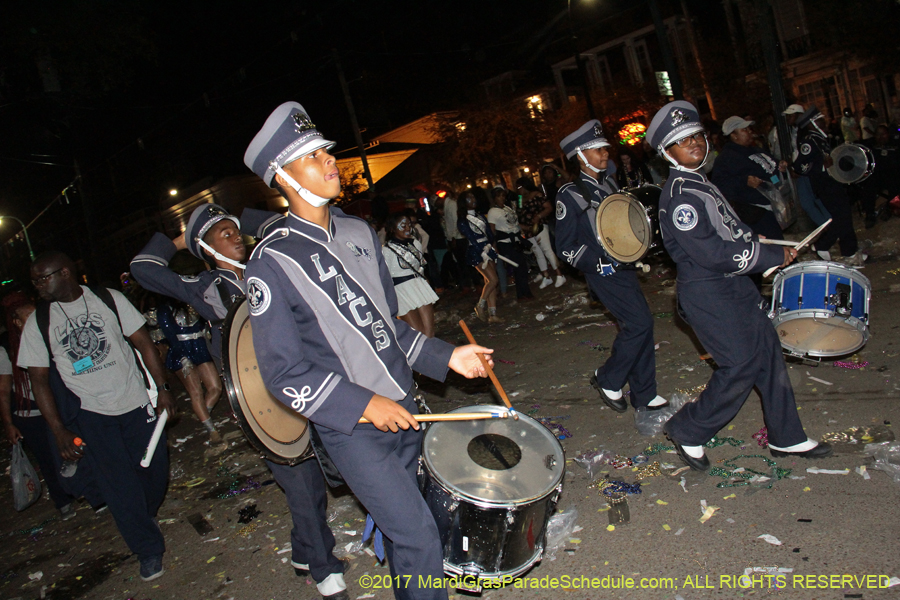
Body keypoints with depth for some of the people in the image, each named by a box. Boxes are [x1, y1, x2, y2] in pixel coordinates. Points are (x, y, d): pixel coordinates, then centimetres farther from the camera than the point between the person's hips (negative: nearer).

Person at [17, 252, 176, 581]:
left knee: (154, 469, 6)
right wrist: (58, 430, -4)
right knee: (118, 485, -1)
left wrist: (162, 388, -5)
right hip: (89, 415, 0)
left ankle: (145, 516, 38)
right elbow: (38, 379, 1)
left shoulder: (109, 299, -2)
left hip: (136, 402, 0)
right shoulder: (38, 322, 0)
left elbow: (144, 343, 1)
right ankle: (148, 549, 16)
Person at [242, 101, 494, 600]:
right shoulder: (272, 263, -14)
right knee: (418, 535, -5)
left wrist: (445, 357, 4)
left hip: (403, 408, 6)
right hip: (351, 428, -6)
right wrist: (363, 404, -19)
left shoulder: (359, 233, 6)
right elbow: (284, 373, -13)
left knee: (398, 523, 21)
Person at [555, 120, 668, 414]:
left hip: (624, 266, 8)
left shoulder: (608, 182, 11)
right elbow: (565, 248, -12)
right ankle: (607, 380, 5)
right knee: (639, 323, -14)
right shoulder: (569, 195, -12)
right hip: (602, 273, -8)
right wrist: (600, 264, -19)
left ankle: (644, 394, 21)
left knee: (640, 325, 8)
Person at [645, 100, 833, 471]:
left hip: (733, 285, 10)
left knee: (767, 350, 11)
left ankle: (786, 438, 25)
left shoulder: (701, 183, 13)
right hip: (706, 293, -10)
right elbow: (710, 253, -25)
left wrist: (763, 248, 4)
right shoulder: (678, 195, -19)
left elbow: (732, 230, 23)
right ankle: (687, 433, 11)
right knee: (741, 365, -7)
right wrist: (773, 257, -15)